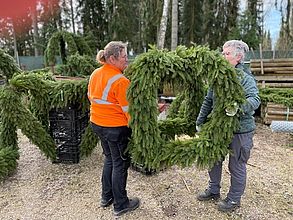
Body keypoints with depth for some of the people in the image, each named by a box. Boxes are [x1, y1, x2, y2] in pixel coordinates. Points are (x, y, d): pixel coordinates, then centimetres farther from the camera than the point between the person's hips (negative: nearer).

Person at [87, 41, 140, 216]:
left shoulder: (95, 74, 3)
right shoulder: (120, 80, -21)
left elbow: (91, 97, 15)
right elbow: (128, 109, -20)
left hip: (97, 123, 8)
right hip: (116, 127, -8)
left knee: (110, 158, 23)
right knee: (120, 164, 8)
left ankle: (106, 197, 36)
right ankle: (121, 205, 23)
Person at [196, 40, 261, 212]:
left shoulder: (246, 79, -13)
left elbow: (255, 99, -27)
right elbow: (208, 101, 9)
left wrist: (239, 106, -46)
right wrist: (200, 121, 8)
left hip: (240, 130, -6)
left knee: (237, 166, 9)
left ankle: (234, 199, 31)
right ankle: (213, 190, 41)